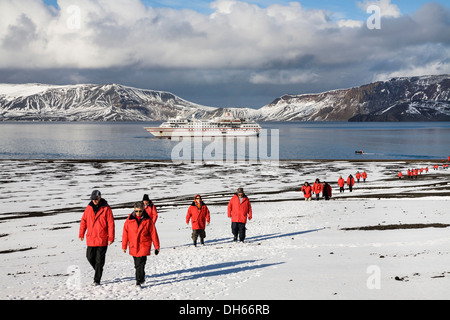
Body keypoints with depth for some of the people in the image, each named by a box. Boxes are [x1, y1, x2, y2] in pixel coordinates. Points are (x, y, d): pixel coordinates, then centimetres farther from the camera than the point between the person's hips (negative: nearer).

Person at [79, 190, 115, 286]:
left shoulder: (106, 208, -7)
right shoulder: (89, 208, 5)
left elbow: (111, 224, -7)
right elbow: (84, 221, 12)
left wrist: (111, 238, -11)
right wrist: (81, 234, 8)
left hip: (102, 239, -4)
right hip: (91, 238, 4)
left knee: (99, 260, -1)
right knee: (90, 257, 9)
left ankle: (97, 280, 6)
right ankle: (98, 271, 34)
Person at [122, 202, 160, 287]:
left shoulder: (148, 220, -4)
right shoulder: (129, 220, 0)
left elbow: (153, 233, 1)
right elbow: (125, 233, 5)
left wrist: (156, 246, 3)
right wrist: (124, 246, 5)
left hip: (144, 246, -3)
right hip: (133, 246, 3)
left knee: (140, 264, -12)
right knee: (137, 265, 14)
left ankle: (139, 281, -6)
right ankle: (142, 278, 35)